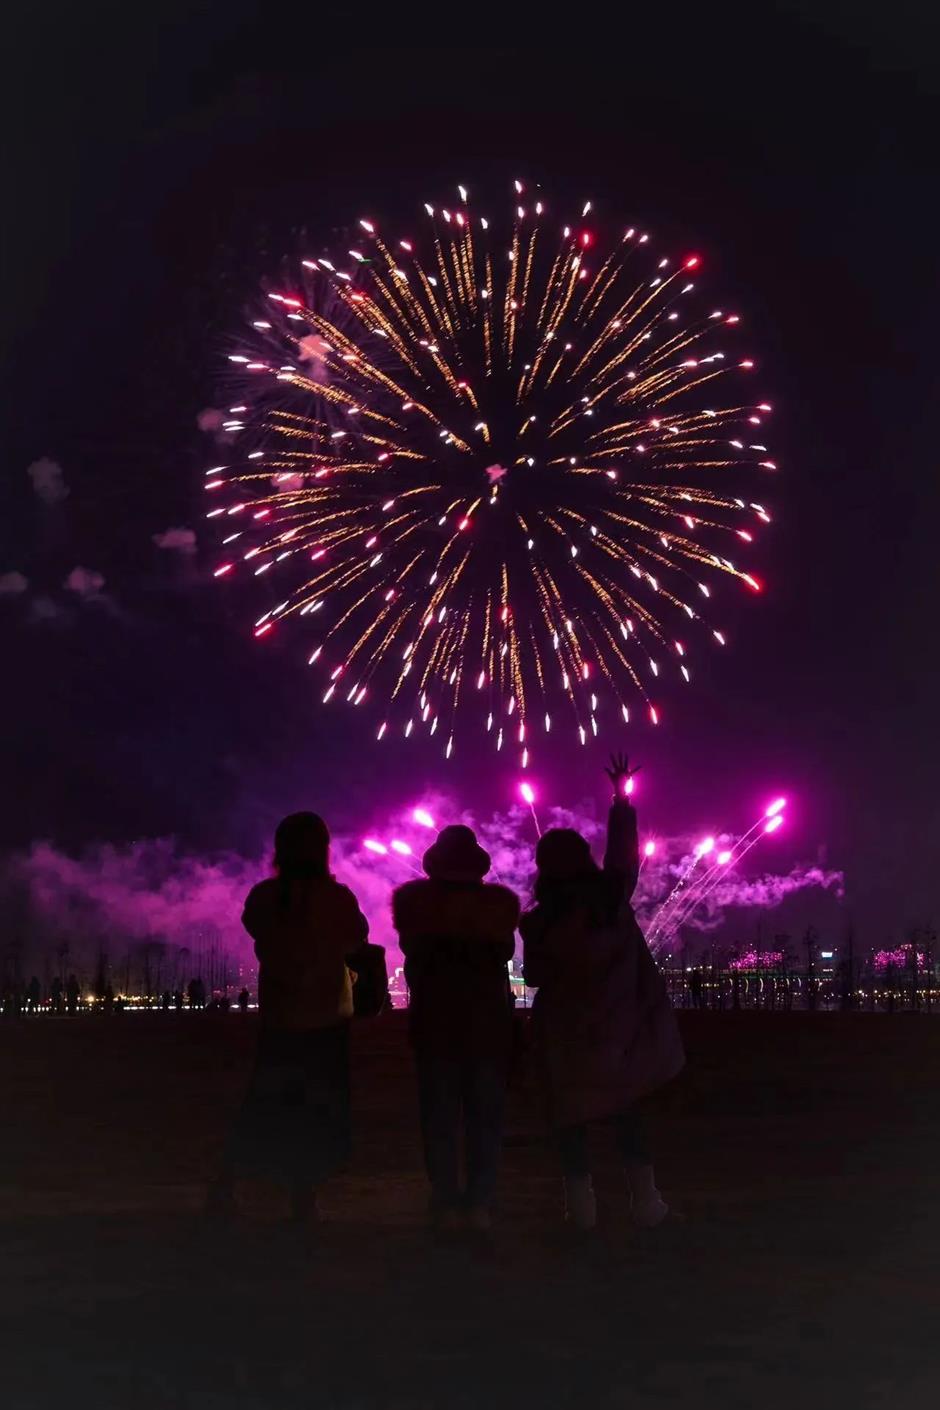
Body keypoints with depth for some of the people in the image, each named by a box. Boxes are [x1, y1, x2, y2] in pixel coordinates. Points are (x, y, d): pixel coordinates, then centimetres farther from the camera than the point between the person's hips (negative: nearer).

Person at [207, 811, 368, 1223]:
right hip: (326, 1018, -3)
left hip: (277, 1015, 3)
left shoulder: (263, 896, -6)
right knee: (317, 1108, 8)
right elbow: (356, 940, 1)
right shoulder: (336, 896, -14)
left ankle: (225, 1184, 10)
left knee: (266, 1102, 15)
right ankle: (303, 1198, 11)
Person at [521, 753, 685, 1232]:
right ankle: (645, 1198, 10)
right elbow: (624, 847, 8)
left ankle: (582, 1205, 9)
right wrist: (620, 794, 20)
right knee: (623, 1108, 16)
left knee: (571, 1113, 11)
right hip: (616, 1026, 2)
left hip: (566, 1031, -2)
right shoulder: (612, 894, -8)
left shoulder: (539, 921, -12)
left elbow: (534, 978, -3)